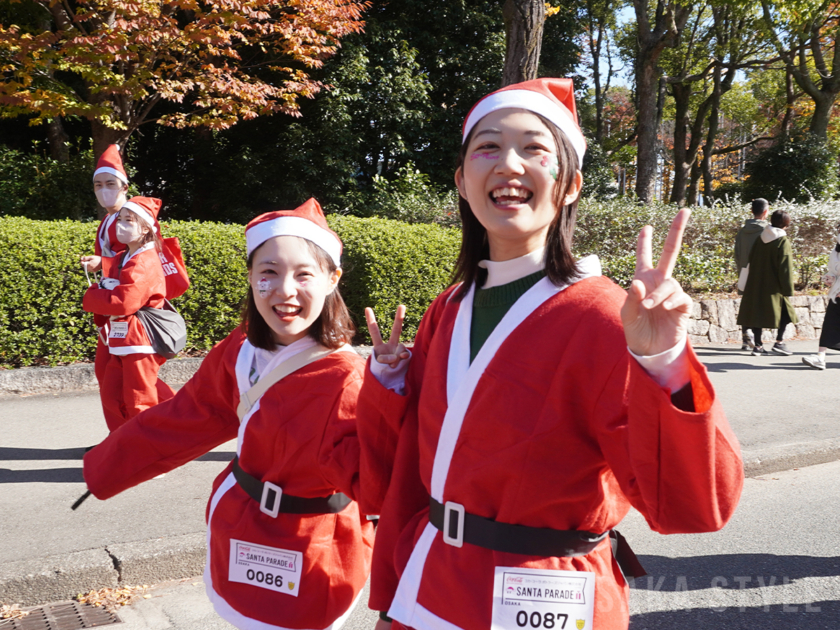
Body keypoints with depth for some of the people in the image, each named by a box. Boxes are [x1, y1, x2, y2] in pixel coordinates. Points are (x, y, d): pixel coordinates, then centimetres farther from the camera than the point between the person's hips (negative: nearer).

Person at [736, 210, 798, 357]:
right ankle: (779, 342, 5)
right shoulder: (783, 241, -11)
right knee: (785, 312, 11)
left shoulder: (760, 237, 6)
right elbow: (785, 267, -14)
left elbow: (751, 259, 12)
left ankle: (758, 345, 7)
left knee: (757, 312, 8)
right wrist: (788, 288, -10)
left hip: (755, 284, 5)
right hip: (773, 286, -5)